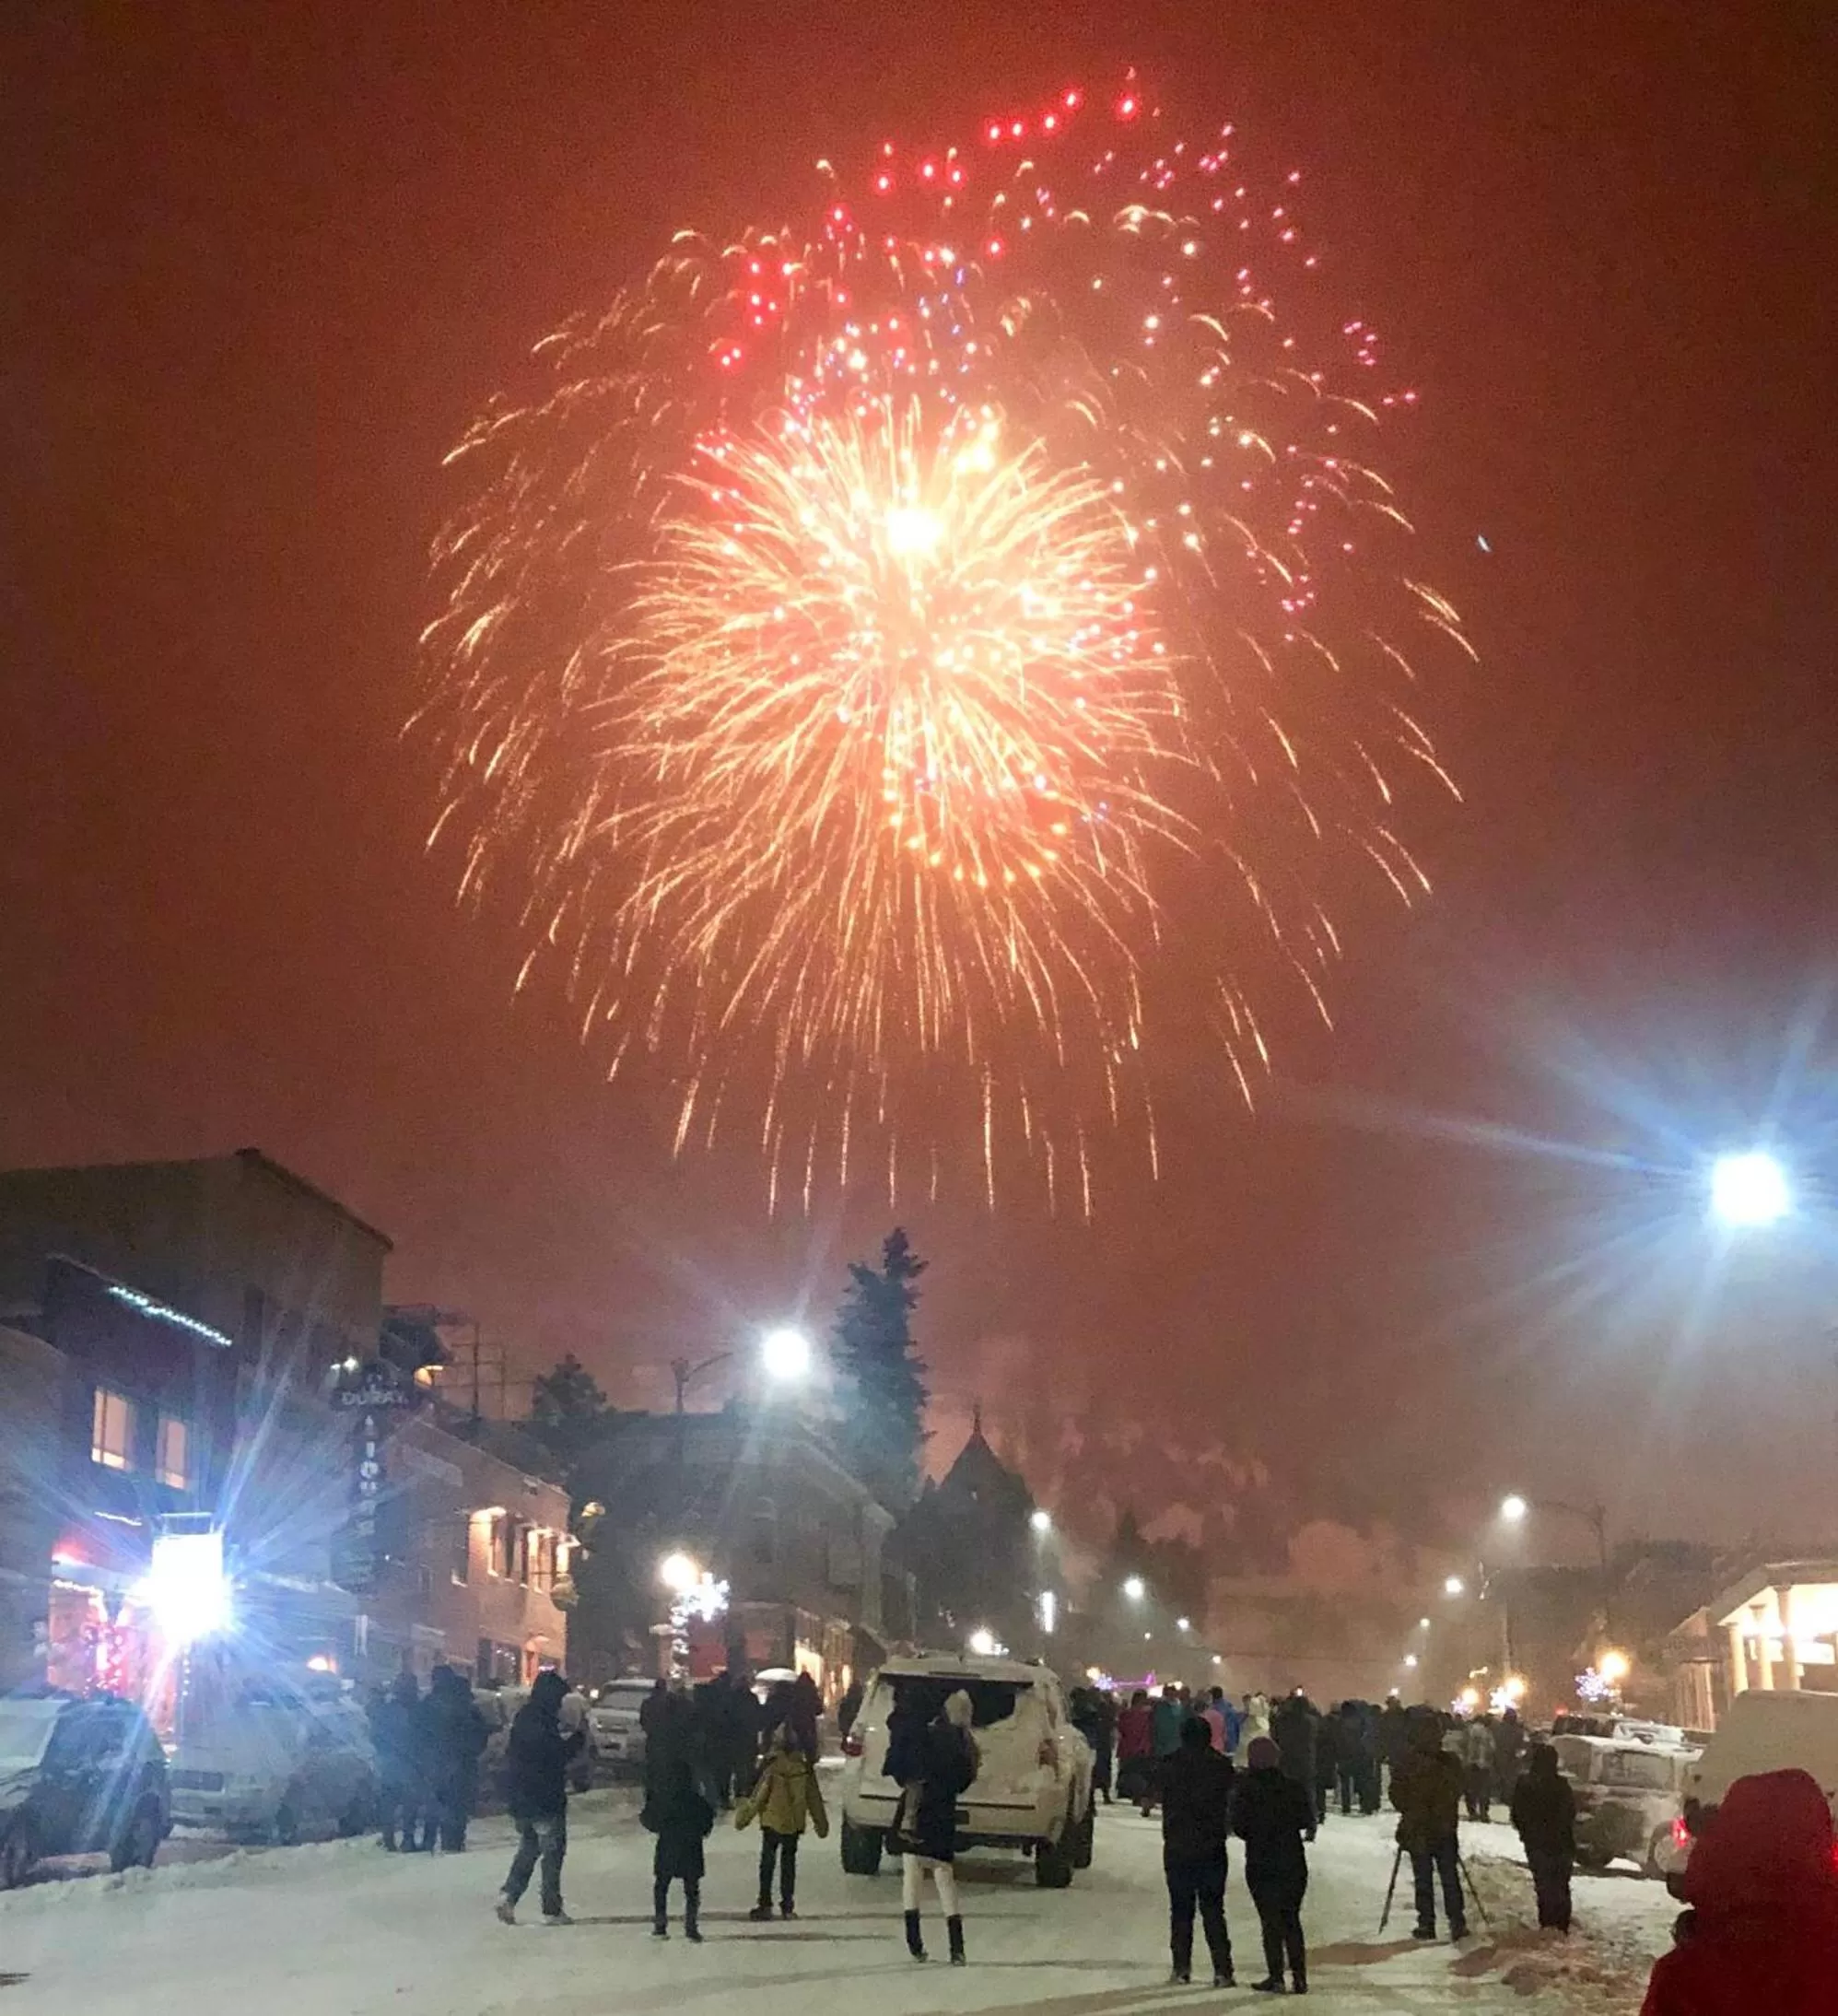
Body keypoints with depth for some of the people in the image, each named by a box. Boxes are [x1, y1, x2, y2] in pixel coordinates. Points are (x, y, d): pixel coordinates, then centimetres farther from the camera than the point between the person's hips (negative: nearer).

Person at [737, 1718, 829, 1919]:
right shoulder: (805, 1766, -3)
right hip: (795, 1823, 4)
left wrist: (744, 1815, -3)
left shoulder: (772, 1766, -16)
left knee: (767, 1862, 5)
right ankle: (788, 1905, 13)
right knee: (789, 1861, 13)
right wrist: (821, 1822, 13)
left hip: (773, 1821, -4)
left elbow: (758, 1794, -13)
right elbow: (814, 1797, 4)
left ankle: (765, 1905, 1)